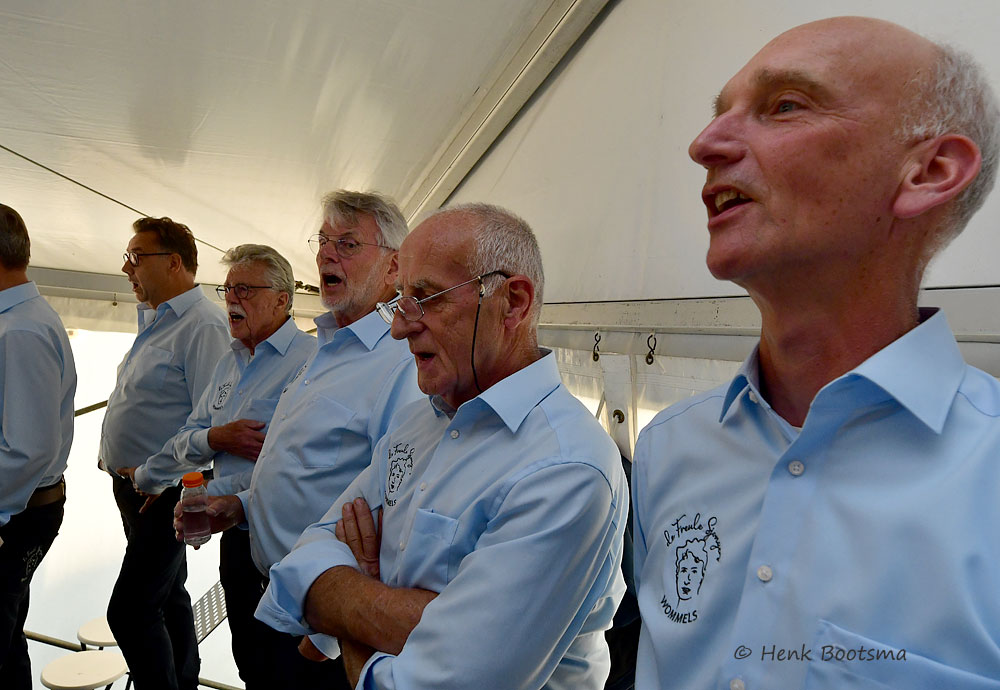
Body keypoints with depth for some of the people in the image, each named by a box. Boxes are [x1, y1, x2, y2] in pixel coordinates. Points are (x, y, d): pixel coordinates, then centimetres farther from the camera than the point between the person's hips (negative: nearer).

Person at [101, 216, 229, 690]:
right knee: (167, 596, 19)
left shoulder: (203, 324, -18)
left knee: (130, 610, -9)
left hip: (164, 490, -10)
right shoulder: (152, 320, 14)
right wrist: (119, 461, 12)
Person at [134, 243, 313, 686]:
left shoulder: (308, 359, -16)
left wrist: (205, 496, -15)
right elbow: (185, 442, 13)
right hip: (236, 528, 8)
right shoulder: (229, 364, 13)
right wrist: (217, 437, -11)